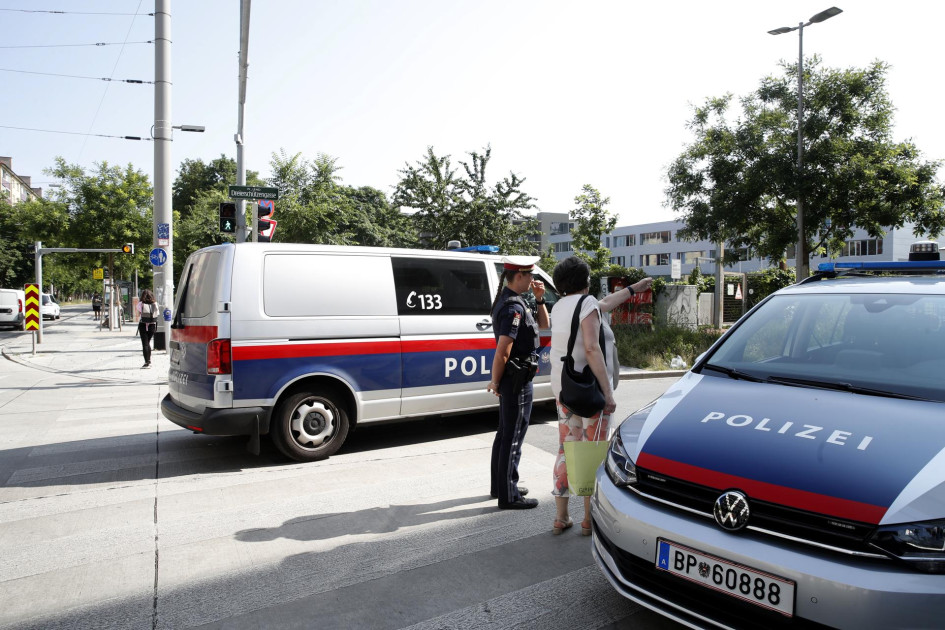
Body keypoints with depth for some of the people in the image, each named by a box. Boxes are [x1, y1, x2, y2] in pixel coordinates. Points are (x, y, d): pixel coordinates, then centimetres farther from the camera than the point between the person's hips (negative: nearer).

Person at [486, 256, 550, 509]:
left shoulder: (506, 301, 12)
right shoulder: (514, 307, -20)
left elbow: (543, 325, 19)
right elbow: (502, 351, -24)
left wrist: (539, 299, 5)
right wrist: (495, 382, -14)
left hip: (511, 379, 11)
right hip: (517, 380, -11)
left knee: (505, 434, 18)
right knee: (513, 437, -2)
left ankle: (501, 486, 31)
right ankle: (508, 496, 8)